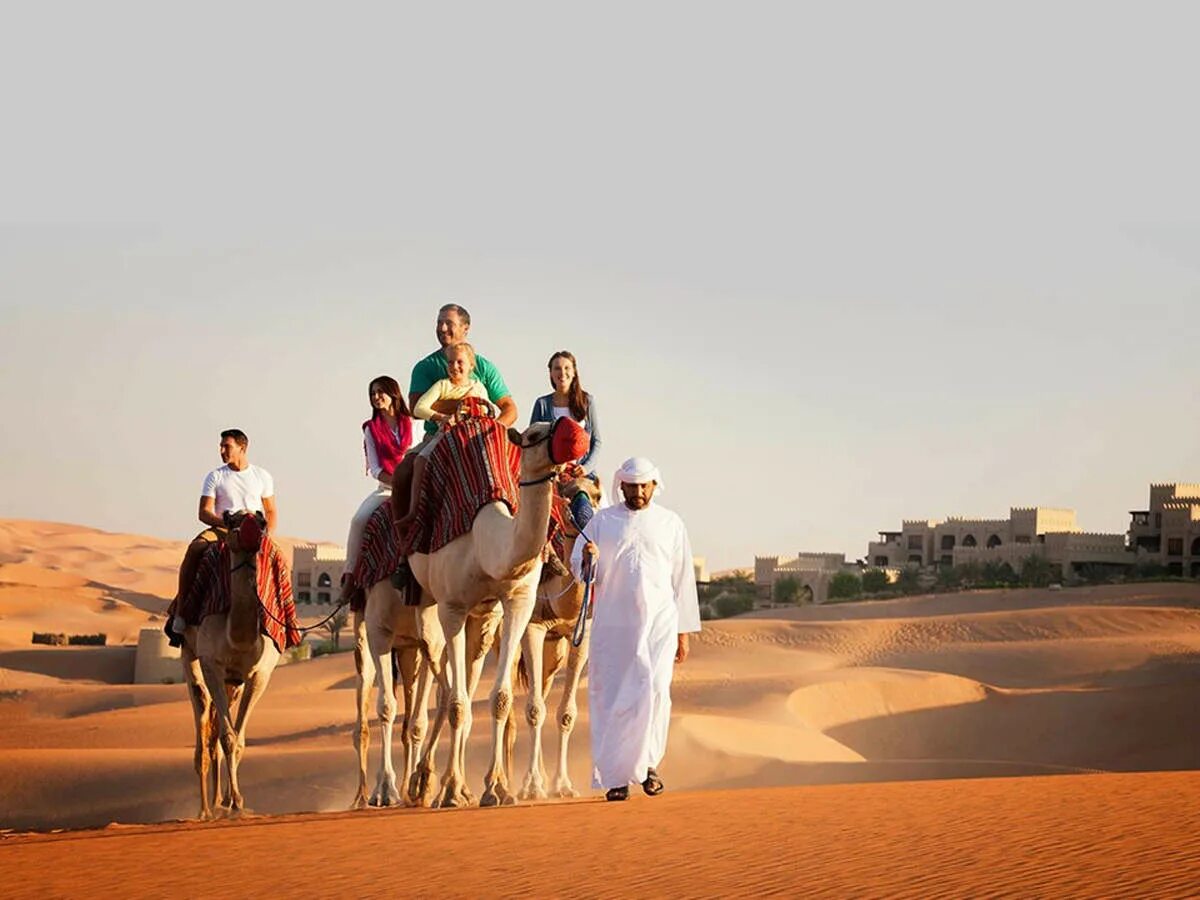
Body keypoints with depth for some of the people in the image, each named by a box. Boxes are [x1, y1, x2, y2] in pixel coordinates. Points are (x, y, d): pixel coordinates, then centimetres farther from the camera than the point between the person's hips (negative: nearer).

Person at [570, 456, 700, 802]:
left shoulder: (670, 524, 11)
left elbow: (682, 579, 13)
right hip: (613, 626, 0)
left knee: (654, 690, -16)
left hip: (659, 623, 0)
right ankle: (615, 776, 5)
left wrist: (684, 632, 10)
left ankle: (647, 762, 0)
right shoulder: (602, 521, 9)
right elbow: (578, 569, 7)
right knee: (611, 698, -1)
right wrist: (589, 560, -17)